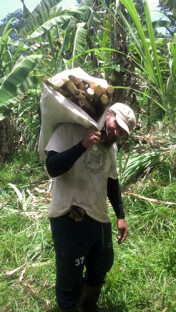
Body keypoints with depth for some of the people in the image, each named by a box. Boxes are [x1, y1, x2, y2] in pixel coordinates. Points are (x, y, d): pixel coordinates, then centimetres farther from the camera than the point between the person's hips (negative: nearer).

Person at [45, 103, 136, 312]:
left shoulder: (112, 148, 10)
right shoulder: (69, 130, -11)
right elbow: (52, 168, -19)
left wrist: (121, 216, 16)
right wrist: (83, 145, -28)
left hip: (100, 219, 7)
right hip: (68, 220, -7)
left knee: (102, 267, 24)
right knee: (70, 278, 7)